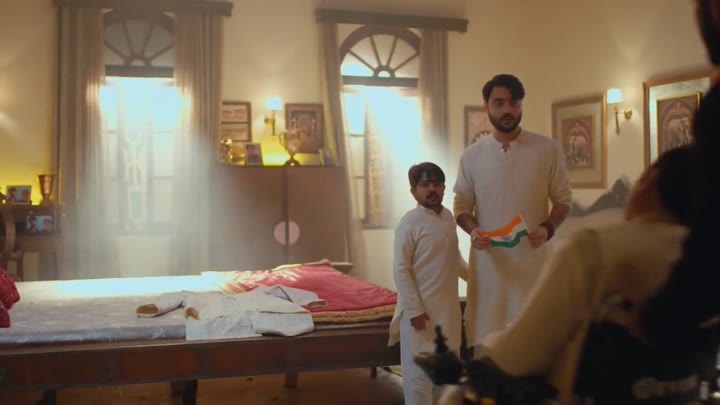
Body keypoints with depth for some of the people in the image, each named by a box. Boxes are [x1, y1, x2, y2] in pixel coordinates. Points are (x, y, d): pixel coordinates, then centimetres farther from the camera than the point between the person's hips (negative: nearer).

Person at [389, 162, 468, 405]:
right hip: (421, 309, -7)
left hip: (449, 307, 7)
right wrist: (414, 309, -18)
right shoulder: (410, 222, -14)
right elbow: (400, 269, -15)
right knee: (420, 369, -1)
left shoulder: (448, 217, 8)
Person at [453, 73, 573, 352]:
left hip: (532, 259, -1)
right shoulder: (471, 155, 4)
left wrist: (548, 228, -14)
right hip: (488, 261, 1)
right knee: (488, 338, 4)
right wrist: (472, 230, -12)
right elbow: (461, 206, 9)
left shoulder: (548, 149, 0)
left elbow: (563, 199, 5)